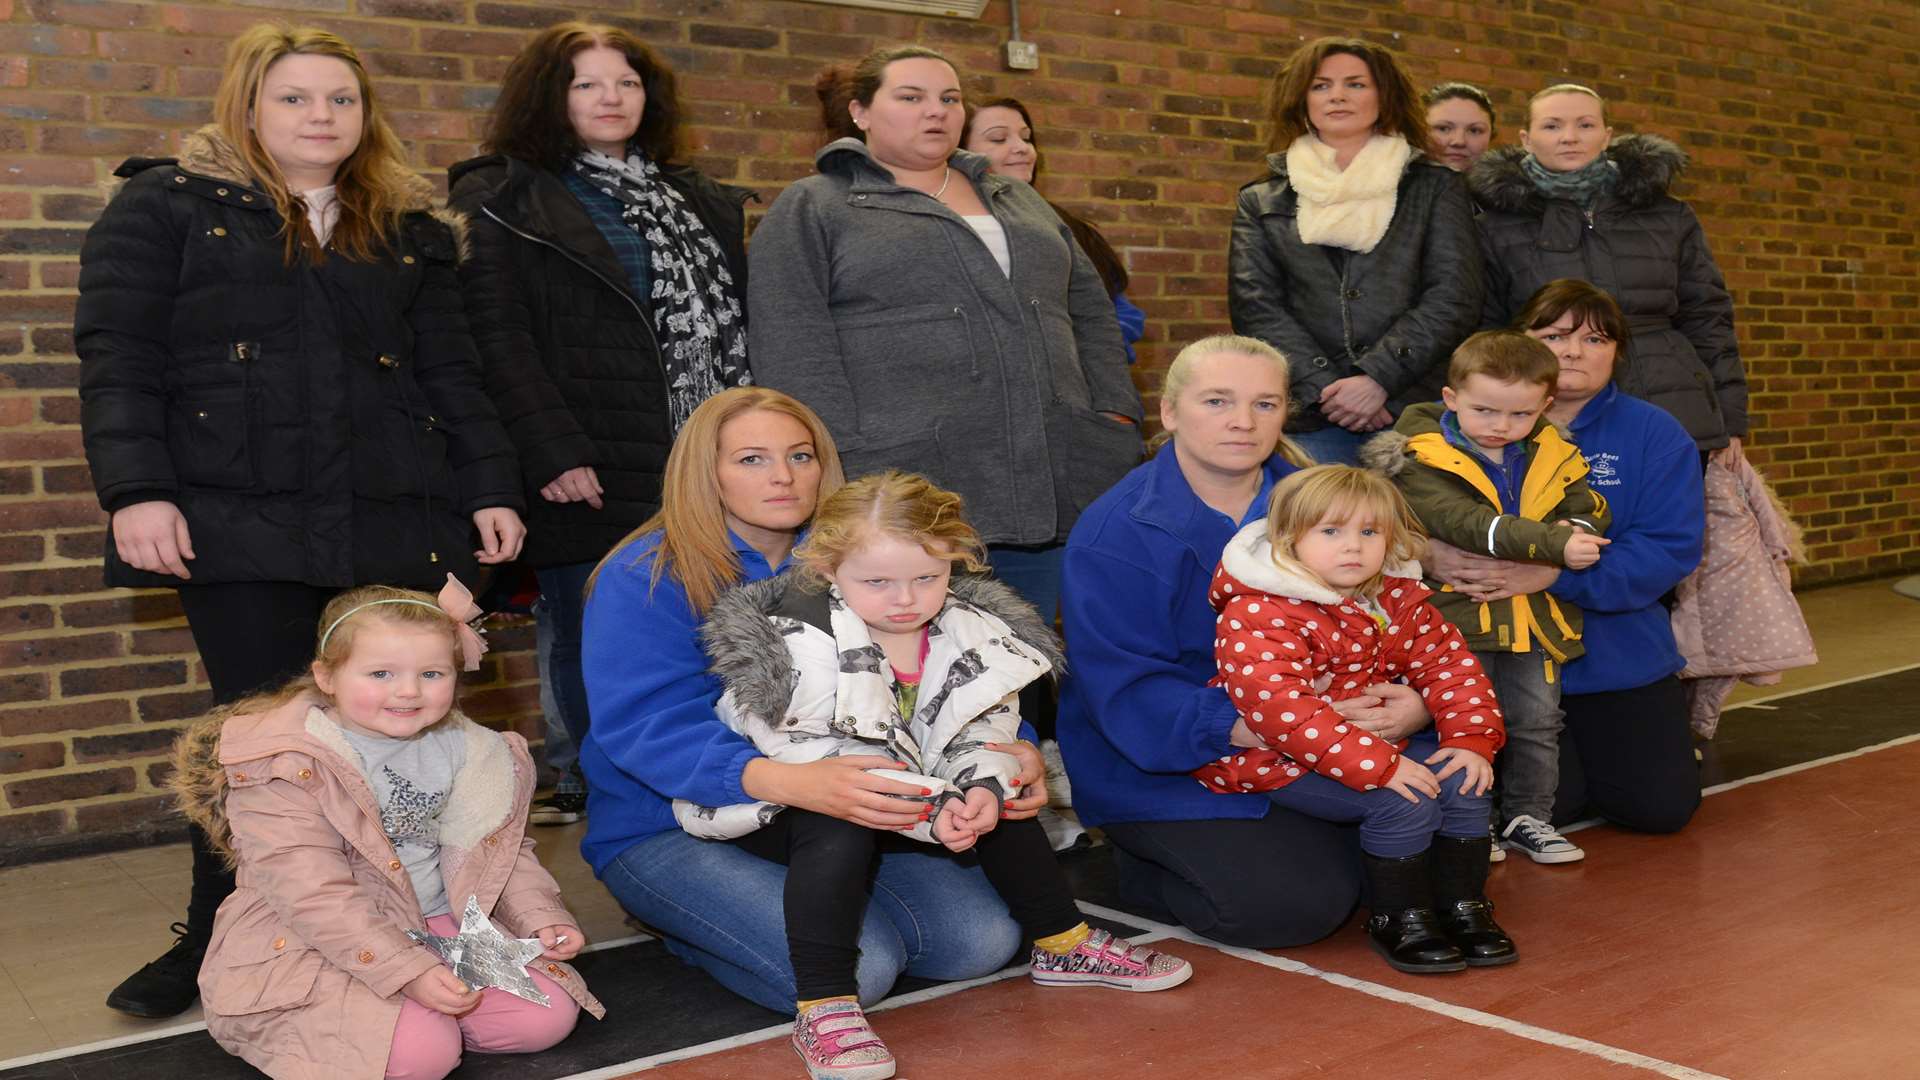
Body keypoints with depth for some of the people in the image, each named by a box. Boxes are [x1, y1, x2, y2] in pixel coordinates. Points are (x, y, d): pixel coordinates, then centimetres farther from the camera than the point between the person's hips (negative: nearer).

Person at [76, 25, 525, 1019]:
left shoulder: (407, 229, 18)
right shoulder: (167, 205, 8)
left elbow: (452, 375, 17)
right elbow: (117, 359, 0)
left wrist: (490, 488, 8)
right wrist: (137, 491, -11)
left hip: (394, 525, 3)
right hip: (240, 524, -3)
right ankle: (217, 945, 15)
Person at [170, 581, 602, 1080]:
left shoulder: (461, 749, 2)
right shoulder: (284, 767, -17)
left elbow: (500, 848, 11)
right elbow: (314, 897, -23)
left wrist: (539, 917, -7)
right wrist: (408, 972, -30)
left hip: (441, 925, 6)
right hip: (314, 946, -5)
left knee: (548, 1014, -9)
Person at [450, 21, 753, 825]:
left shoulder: (695, 199, 21)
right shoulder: (500, 201, 2)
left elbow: (737, 320, 20)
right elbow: (496, 338, -7)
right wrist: (553, 454, -16)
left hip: (699, 477, 5)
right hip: (592, 479, -5)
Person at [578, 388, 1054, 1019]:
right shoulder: (644, 580, -12)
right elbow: (647, 726, -25)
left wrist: (1006, 747, -23)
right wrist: (794, 783, -41)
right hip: (668, 827, -5)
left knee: (983, 940, -12)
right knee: (854, 969, -28)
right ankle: (694, 931, 3)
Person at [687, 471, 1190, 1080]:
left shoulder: (970, 634, -9)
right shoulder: (803, 641, -28)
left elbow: (985, 728, -2)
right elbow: (814, 755, -30)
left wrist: (983, 788, -27)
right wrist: (929, 807, -34)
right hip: (779, 806, -6)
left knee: (996, 802, -2)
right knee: (839, 827, -35)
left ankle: (1064, 946, 15)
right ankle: (823, 1009, -32)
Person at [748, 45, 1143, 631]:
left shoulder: (1018, 201, 23)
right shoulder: (811, 210, 5)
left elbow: (1090, 311, 22)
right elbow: (793, 352, -6)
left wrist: (1117, 418, 8)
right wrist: (851, 467, -15)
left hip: (1049, 491, 5)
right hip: (907, 497, -5)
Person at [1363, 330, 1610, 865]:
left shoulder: (1552, 457, 6)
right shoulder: (1422, 459, -15)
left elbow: (1590, 508, 9)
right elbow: (1464, 524, -28)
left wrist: (1576, 529, -18)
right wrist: (1554, 545, -35)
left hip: (1533, 615, 5)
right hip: (1459, 615, -5)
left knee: (1537, 721, 13)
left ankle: (1528, 817, 29)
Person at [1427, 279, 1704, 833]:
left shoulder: (1655, 433, 1)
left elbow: (1671, 549, -11)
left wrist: (1553, 572, -25)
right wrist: (1429, 552, -31)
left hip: (1620, 659, 1)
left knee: (1661, 805, -4)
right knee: (1548, 802, -11)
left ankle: (1600, 745, 29)